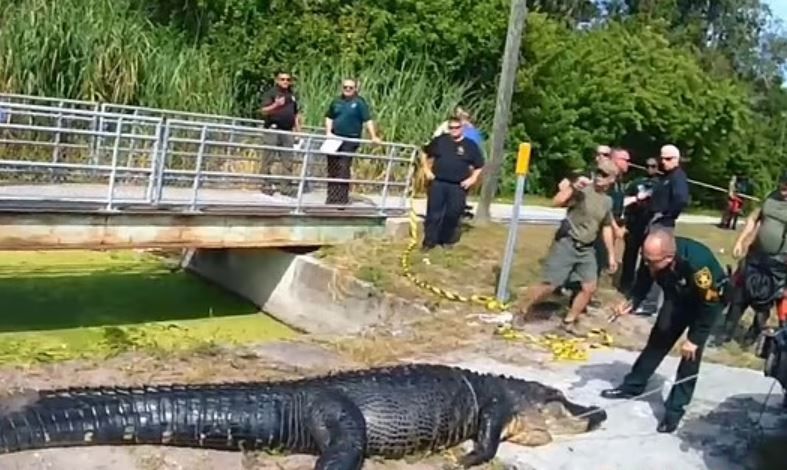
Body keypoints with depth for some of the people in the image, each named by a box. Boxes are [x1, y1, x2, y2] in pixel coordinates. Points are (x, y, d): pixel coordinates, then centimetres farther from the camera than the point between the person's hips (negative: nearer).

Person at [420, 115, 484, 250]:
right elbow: (425, 153, 16)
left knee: (453, 214, 4)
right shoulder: (440, 140, 6)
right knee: (434, 213, 0)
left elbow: (479, 165, 9)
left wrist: (472, 179, -4)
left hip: (458, 187, 0)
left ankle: (447, 240, 21)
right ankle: (429, 241, 6)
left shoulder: (470, 145, 3)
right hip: (438, 183, 0)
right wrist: (427, 170, 6)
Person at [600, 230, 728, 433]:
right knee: (659, 337, 8)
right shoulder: (652, 256, -28)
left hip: (709, 299, -5)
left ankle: (675, 409, -3)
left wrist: (694, 338, -25)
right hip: (678, 296, 5)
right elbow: (643, 281, -8)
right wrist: (632, 302, -27)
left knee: (691, 352, -10)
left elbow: (710, 304, -30)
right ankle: (633, 386, 22)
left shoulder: (698, 263, -43)